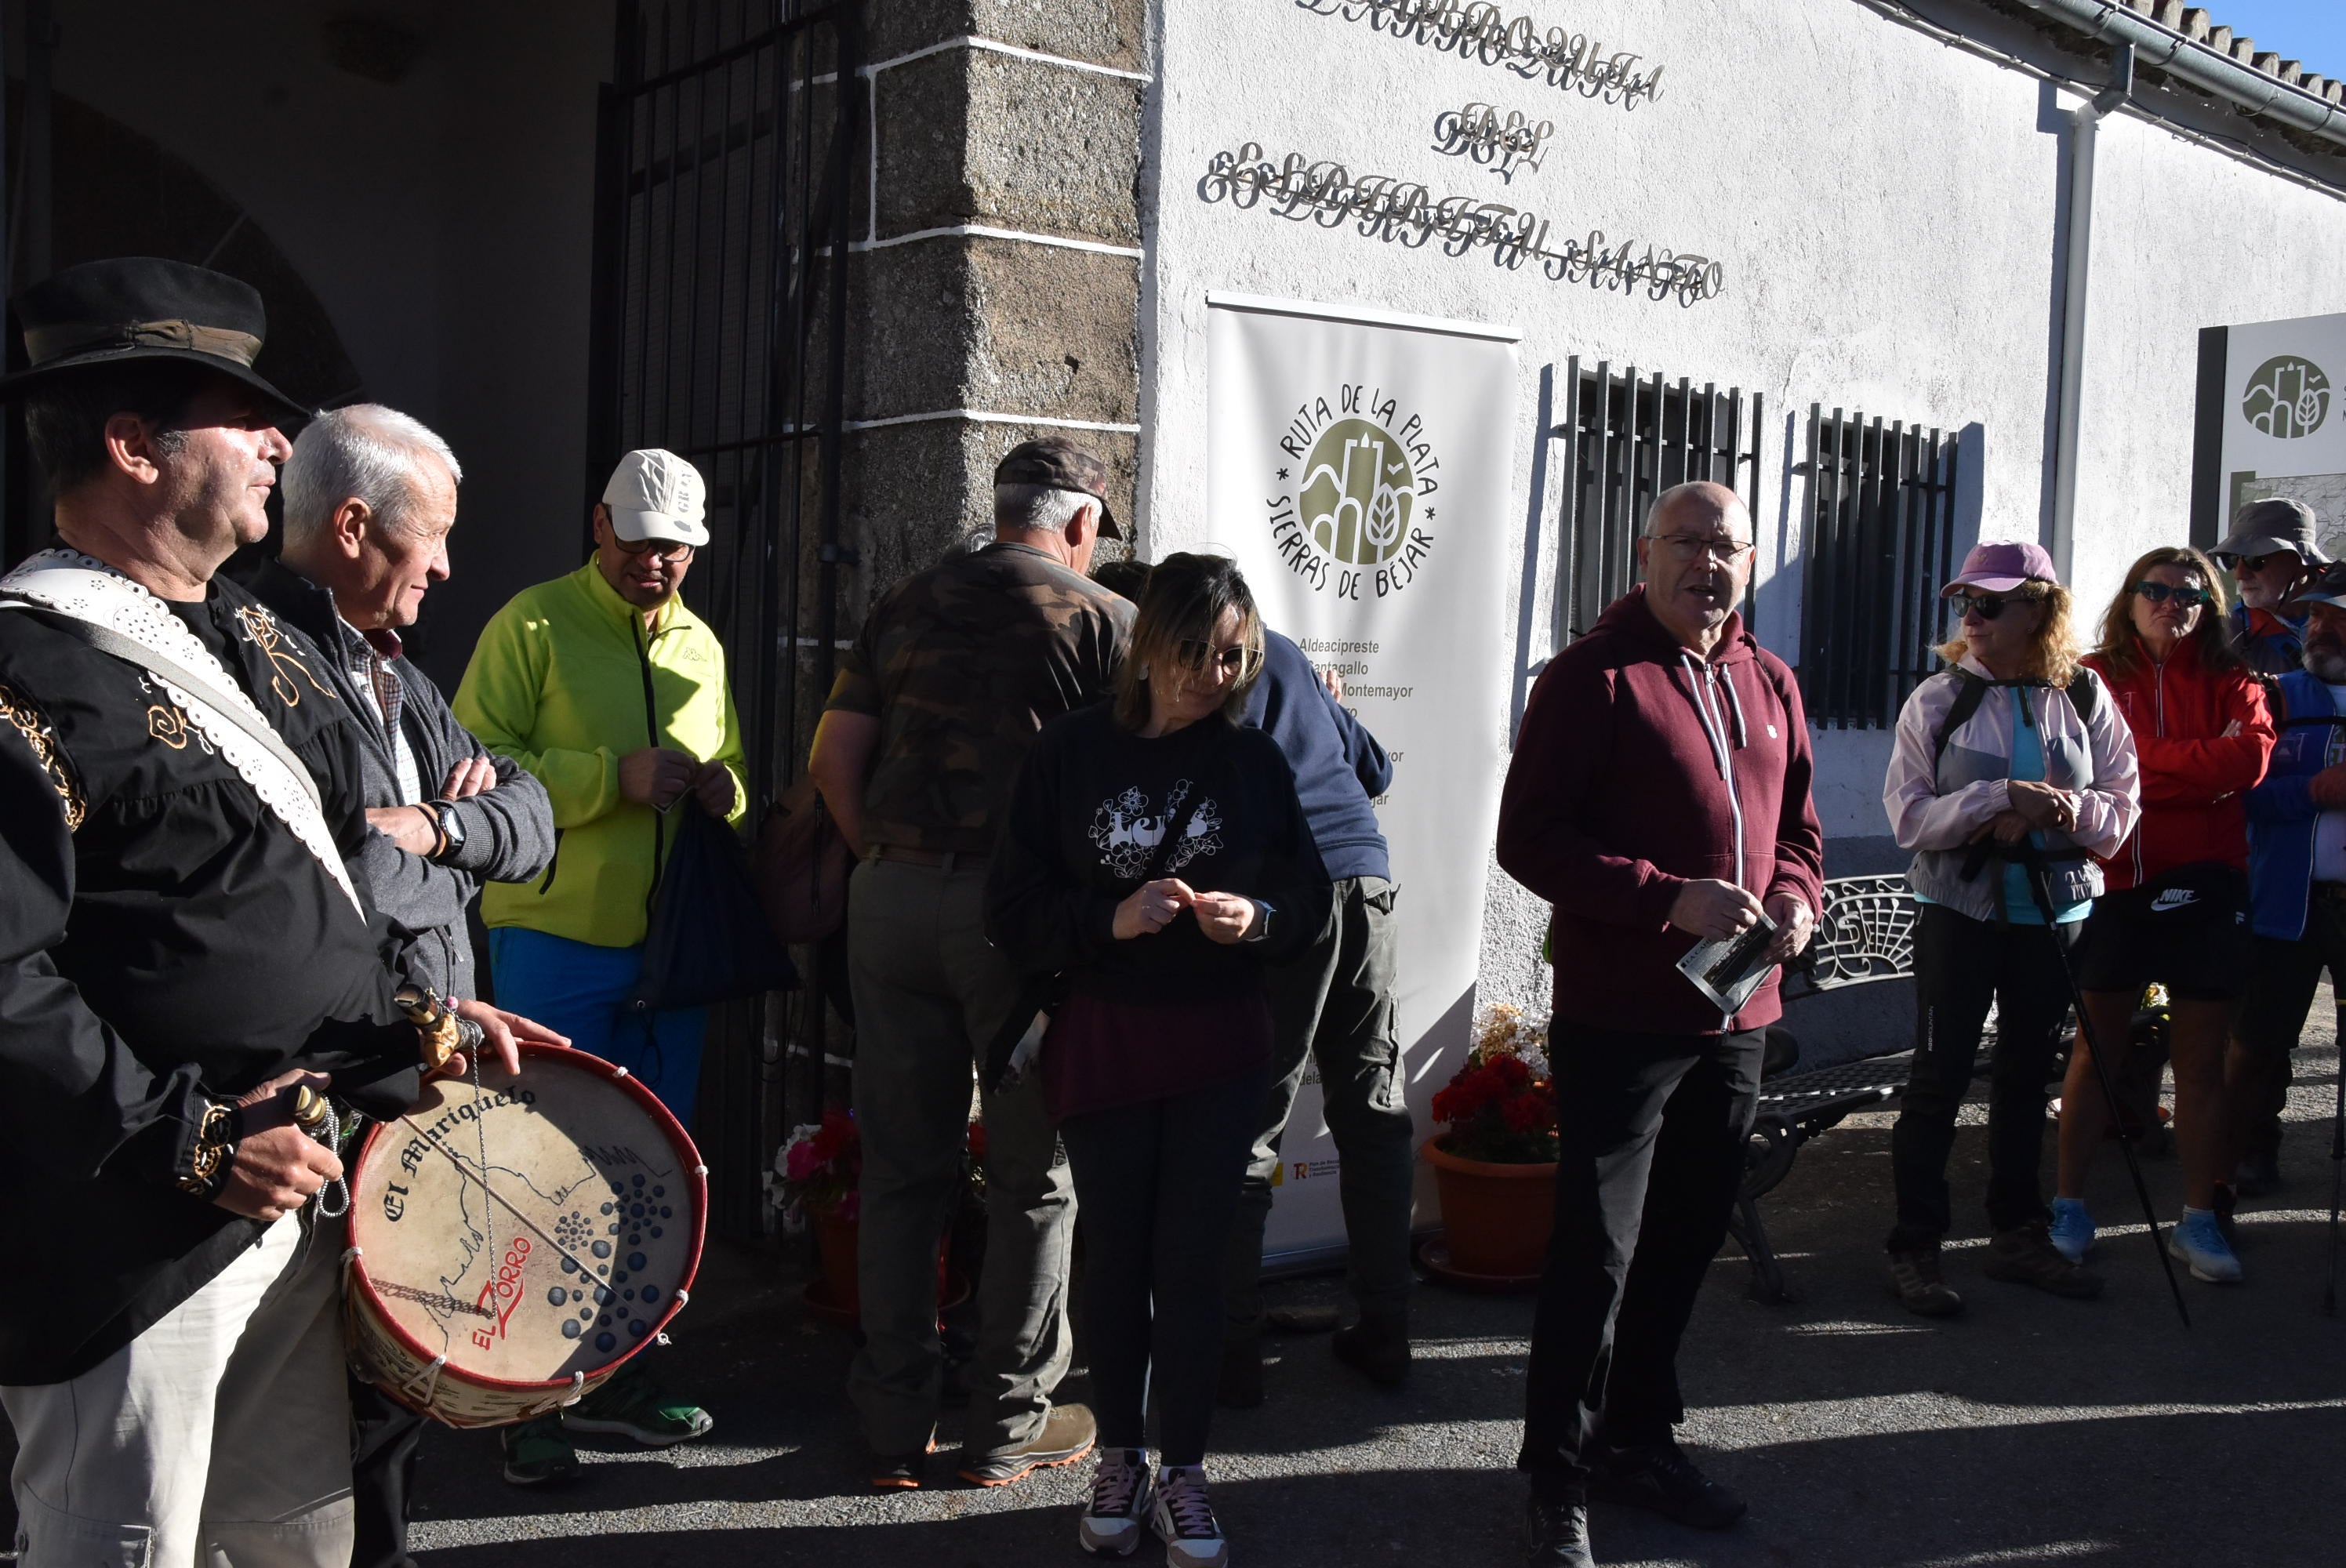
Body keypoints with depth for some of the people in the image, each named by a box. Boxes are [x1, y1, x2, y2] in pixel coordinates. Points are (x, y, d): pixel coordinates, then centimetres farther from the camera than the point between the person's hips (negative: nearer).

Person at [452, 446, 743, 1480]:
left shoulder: (701, 647, 14)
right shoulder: (533, 624, -4)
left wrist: (723, 791, 1)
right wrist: (613, 776, -21)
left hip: (669, 942, 6)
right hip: (556, 939, -6)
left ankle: (613, 1371, 28)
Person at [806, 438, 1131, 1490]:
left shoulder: (906, 605, 12)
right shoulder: (1102, 619, 0)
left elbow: (834, 759, 7)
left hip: (891, 899, 4)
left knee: (902, 1167, 12)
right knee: (1034, 1173, 9)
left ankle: (896, 1429, 20)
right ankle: (1008, 1428, 17)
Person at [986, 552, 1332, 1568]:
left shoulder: (1252, 759, 0)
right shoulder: (1070, 753, -5)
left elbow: (1309, 895, 5)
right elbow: (1013, 911, -6)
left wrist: (1258, 916, -16)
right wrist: (1113, 920, -20)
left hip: (1220, 1043, 1)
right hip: (1101, 1040, 0)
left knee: (1192, 1257, 4)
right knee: (1115, 1254, 10)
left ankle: (1183, 1471, 18)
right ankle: (1120, 1458, 27)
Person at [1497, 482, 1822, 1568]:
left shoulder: (1769, 684, 11)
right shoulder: (1593, 676, -10)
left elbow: (1797, 827, 20)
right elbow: (1529, 838, -15)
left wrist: (1795, 899, -2)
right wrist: (1672, 899, -23)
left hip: (1735, 1014, 7)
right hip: (1620, 1017, -7)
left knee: (1684, 1242, 18)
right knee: (1596, 1252, -2)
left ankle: (1640, 1437, 35)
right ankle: (1557, 1480, 12)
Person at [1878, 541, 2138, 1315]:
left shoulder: (2085, 697, 1)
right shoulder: (1937, 700, -5)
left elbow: (2122, 808, 1)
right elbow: (1910, 815, -11)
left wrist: (2067, 809, -20)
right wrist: (2002, 797, -24)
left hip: (2056, 909, 3)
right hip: (1960, 909, -3)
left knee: (2027, 1074, 14)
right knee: (1940, 1077, -1)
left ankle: (2017, 1235, 27)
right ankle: (1914, 1246, 9)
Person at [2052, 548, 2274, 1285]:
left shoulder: (2230, 683, 9)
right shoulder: (2095, 677, 4)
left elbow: (2251, 756, -10)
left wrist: (2148, 761, -10)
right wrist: (2204, 767, -10)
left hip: (2205, 887, 2)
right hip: (2117, 883, -2)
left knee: (2201, 1060, 7)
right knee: (2097, 1050, 3)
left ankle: (2198, 1218, 16)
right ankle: (2069, 1205, 13)